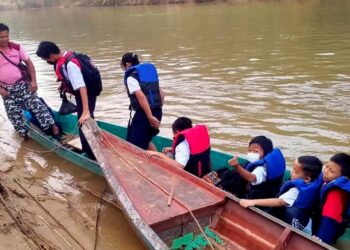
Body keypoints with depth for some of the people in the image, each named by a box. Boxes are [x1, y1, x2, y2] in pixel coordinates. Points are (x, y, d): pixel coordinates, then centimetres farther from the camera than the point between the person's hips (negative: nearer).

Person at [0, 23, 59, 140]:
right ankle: (24, 133, 22)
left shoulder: (16, 47, -4)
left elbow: (29, 62, 1)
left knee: (36, 104, -9)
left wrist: (33, 81, -6)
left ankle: (52, 126, -5)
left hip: (23, 84, 0)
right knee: (13, 113, 6)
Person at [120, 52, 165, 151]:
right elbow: (161, 94, 14)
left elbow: (141, 96, -20)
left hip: (143, 113, -8)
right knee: (145, 140, 26)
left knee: (133, 144, 6)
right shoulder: (150, 72, 15)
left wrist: (150, 117, -22)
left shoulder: (131, 77, -7)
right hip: (157, 112, 8)